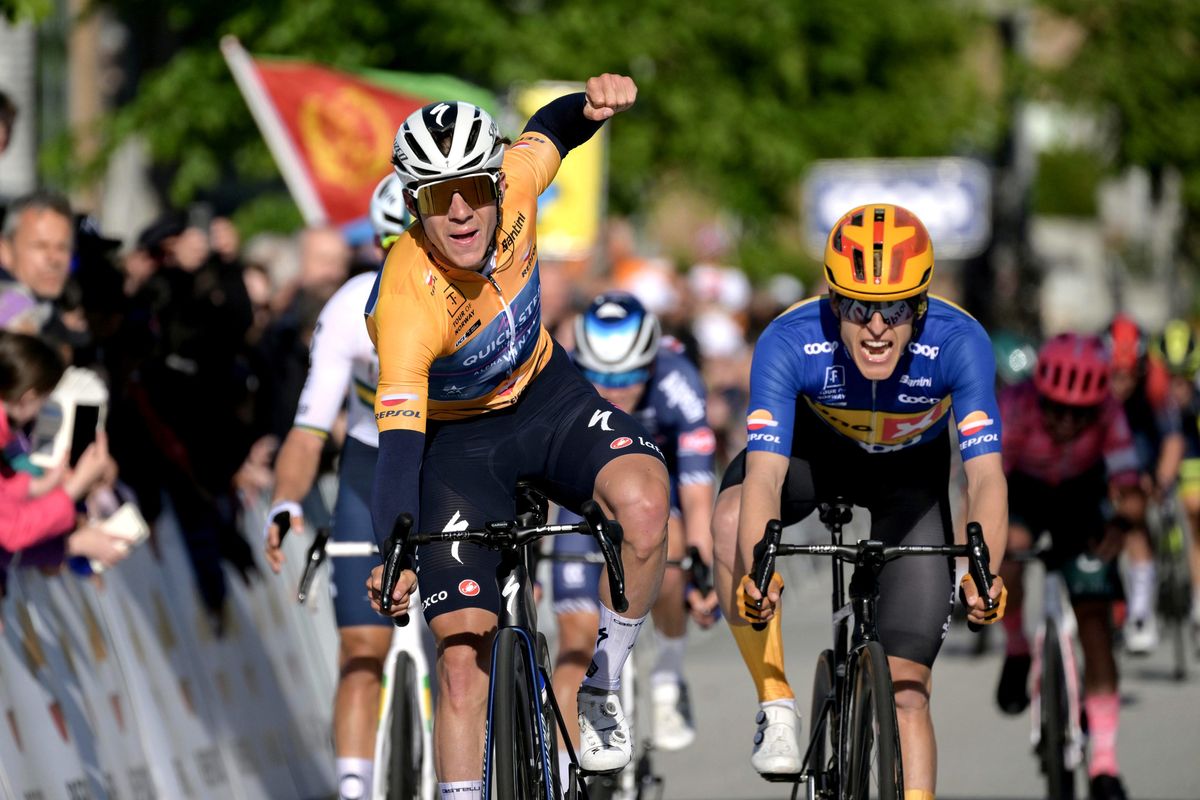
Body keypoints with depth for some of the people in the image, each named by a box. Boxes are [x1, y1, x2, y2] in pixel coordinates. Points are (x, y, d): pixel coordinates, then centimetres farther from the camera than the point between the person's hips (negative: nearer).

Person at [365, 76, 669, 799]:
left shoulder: (512, 188, -23)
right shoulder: (407, 306, -35)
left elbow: (551, 129, 2)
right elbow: (399, 443, -40)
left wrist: (596, 104, -22)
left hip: (545, 394, 3)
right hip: (457, 436, -3)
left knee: (644, 503, -28)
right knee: (462, 653, -10)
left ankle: (602, 690, -7)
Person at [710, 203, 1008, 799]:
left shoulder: (958, 343, -36)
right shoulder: (789, 342, -36)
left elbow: (985, 475, -43)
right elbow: (766, 475, -43)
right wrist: (757, 571, -62)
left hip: (911, 471, 0)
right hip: (818, 445, 0)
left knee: (905, 690, -7)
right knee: (732, 522, -33)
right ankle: (776, 706, -18)